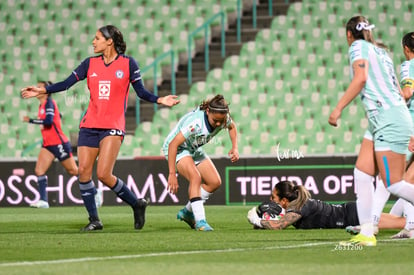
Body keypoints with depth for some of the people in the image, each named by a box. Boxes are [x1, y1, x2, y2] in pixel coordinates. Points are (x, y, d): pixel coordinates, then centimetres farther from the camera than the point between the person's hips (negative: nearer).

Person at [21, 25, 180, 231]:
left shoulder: (128, 63, 0)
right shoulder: (90, 63, 8)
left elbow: (141, 92, 3)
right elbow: (66, 84, 4)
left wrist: (159, 100, -13)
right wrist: (42, 90, -7)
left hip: (113, 127, -4)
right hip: (89, 125, 4)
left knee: (104, 175, -15)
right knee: (84, 172, -5)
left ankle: (137, 204, 7)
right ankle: (94, 220, 6)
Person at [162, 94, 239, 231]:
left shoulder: (223, 118, -18)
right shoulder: (195, 123, -39)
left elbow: (232, 126, 9)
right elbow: (173, 144, -37)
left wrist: (234, 148, -5)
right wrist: (172, 174, -38)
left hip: (195, 150, 7)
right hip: (177, 148, -7)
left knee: (215, 182, -1)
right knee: (196, 177, -30)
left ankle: (187, 212, 15)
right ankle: (200, 221, -29)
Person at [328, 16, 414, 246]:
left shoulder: (359, 46, -3)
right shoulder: (381, 51, 21)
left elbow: (361, 78, -21)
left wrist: (338, 109, -20)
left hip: (389, 120, -9)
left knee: (394, 184, -9)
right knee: (362, 174, 6)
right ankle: (366, 234, 3)